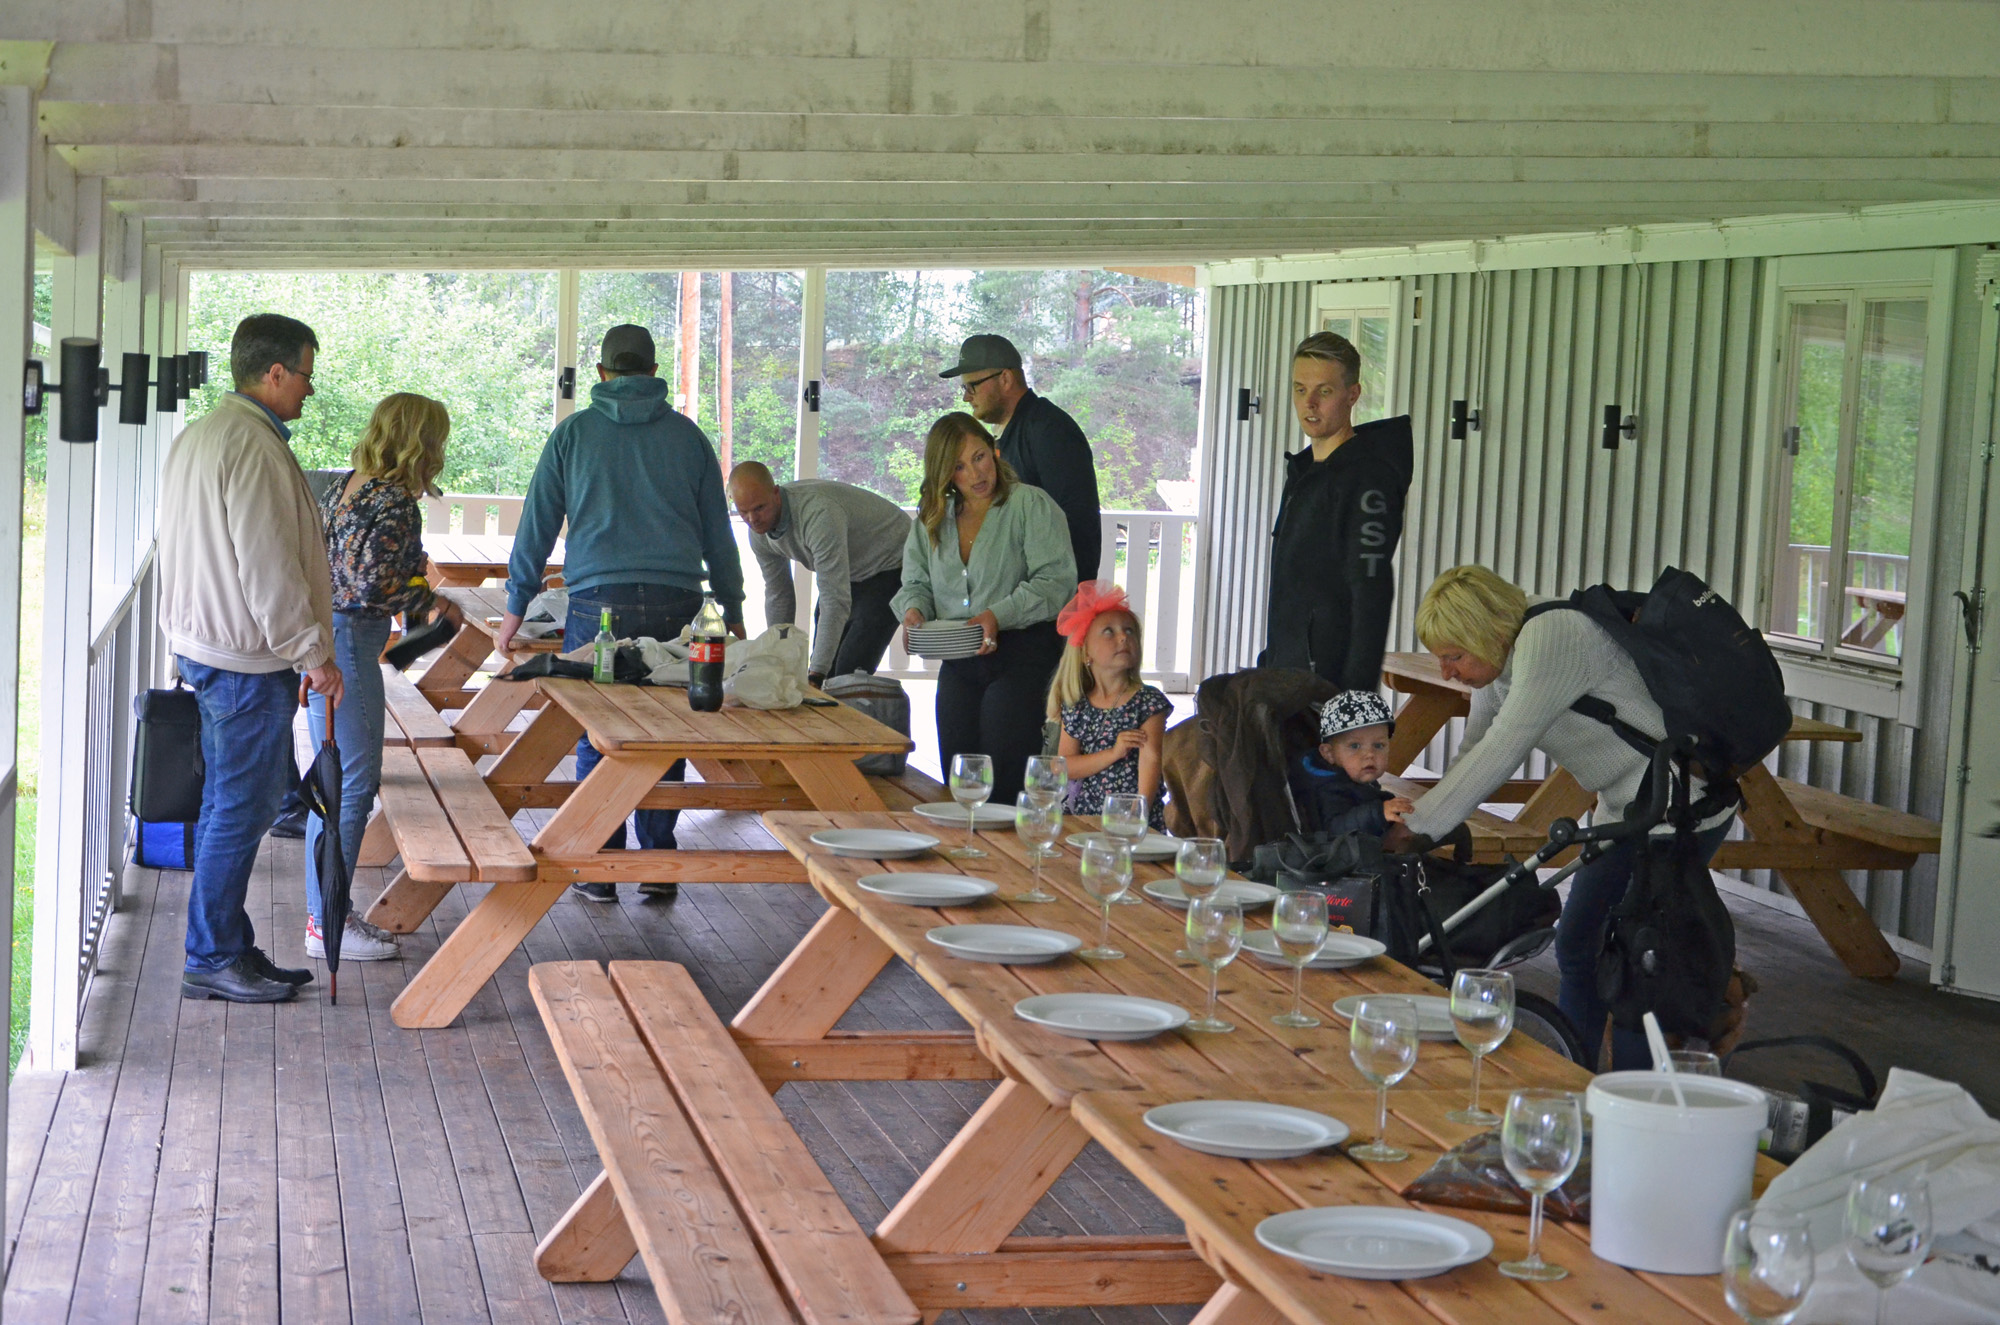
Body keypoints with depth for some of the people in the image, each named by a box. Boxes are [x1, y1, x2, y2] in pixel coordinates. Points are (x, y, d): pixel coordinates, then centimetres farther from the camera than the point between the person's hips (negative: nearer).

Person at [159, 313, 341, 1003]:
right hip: (245, 659, -11)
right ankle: (212, 959, 2)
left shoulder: (198, 436, 15)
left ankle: (230, 948, 21)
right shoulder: (254, 446, -19)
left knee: (230, 803, 15)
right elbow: (267, 565, -22)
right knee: (240, 807, -4)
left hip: (200, 641, 11)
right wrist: (313, 652, -15)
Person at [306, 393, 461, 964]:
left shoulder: (344, 486, 11)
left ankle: (325, 911, 22)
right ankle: (328, 924, -2)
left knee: (336, 778, 16)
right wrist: (431, 601, -6)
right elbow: (375, 584, -23)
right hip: (348, 643, -10)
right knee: (354, 781, -5)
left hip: (319, 633, 10)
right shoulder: (398, 504, -16)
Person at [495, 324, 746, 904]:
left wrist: (516, 607, 16)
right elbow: (717, 530, 15)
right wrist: (731, 610, 22)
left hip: (598, 602, -1)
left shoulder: (574, 433, 7)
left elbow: (537, 523, 9)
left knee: (596, 741, 4)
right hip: (675, 604, 1)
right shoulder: (687, 435, 11)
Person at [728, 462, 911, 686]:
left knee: (849, 674, -20)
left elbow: (835, 601, -40)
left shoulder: (818, 513, -38)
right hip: (849, 571, 8)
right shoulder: (759, 528, -12)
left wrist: (816, 674, -43)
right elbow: (777, 595, 2)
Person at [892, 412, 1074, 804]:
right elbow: (916, 582, 18)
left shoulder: (1031, 504, -5)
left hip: (1022, 656, -6)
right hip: (959, 664, 6)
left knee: (1004, 782, -15)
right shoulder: (932, 518, 14)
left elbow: (1055, 580, -13)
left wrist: (999, 616, -23)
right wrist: (914, 609, -6)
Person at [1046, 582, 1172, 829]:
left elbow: (1150, 760, -9)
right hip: (1085, 817, 3)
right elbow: (1063, 767, 4)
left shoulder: (1148, 701, -1)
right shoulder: (1075, 707, 8)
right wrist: (1113, 753, -10)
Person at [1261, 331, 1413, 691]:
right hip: (1285, 671, 9)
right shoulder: (1303, 470, 17)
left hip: (1330, 680, -9)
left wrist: (1356, 691, -24)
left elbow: (1373, 591, -19)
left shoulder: (1368, 477, -13)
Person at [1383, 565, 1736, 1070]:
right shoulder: (1499, 662, 5)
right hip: (1626, 806, 10)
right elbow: (1474, 756, 9)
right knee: (1577, 947, 11)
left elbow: (1503, 751, -26)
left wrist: (1419, 825, -21)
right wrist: (1416, 812, -6)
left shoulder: (1552, 637, -24)